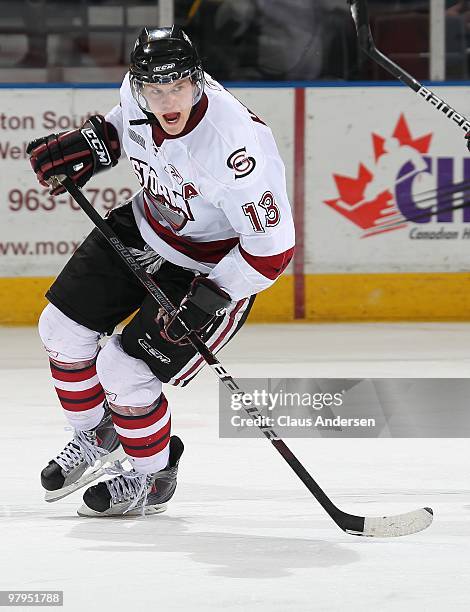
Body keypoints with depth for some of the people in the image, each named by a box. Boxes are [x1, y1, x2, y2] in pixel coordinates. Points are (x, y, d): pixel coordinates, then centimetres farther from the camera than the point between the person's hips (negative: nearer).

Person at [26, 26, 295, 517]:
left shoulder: (234, 143, -38)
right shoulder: (138, 93, -18)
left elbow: (273, 247, -31)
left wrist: (208, 299, -30)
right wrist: (88, 145, -5)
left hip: (215, 267, -7)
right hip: (147, 225, 7)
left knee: (122, 370, -13)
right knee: (62, 327, 9)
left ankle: (152, 477, 14)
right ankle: (96, 439, 33)